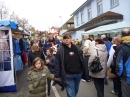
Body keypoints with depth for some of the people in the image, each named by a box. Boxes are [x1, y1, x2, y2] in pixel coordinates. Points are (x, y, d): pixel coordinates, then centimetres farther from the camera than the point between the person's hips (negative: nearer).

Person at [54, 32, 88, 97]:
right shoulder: (60, 49, -9)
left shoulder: (77, 48, 3)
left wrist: (84, 73, 7)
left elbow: (82, 61, 7)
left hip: (78, 74, 5)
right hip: (68, 75, -4)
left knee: (75, 91, 22)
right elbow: (57, 63, -8)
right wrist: (57, 75, -10)